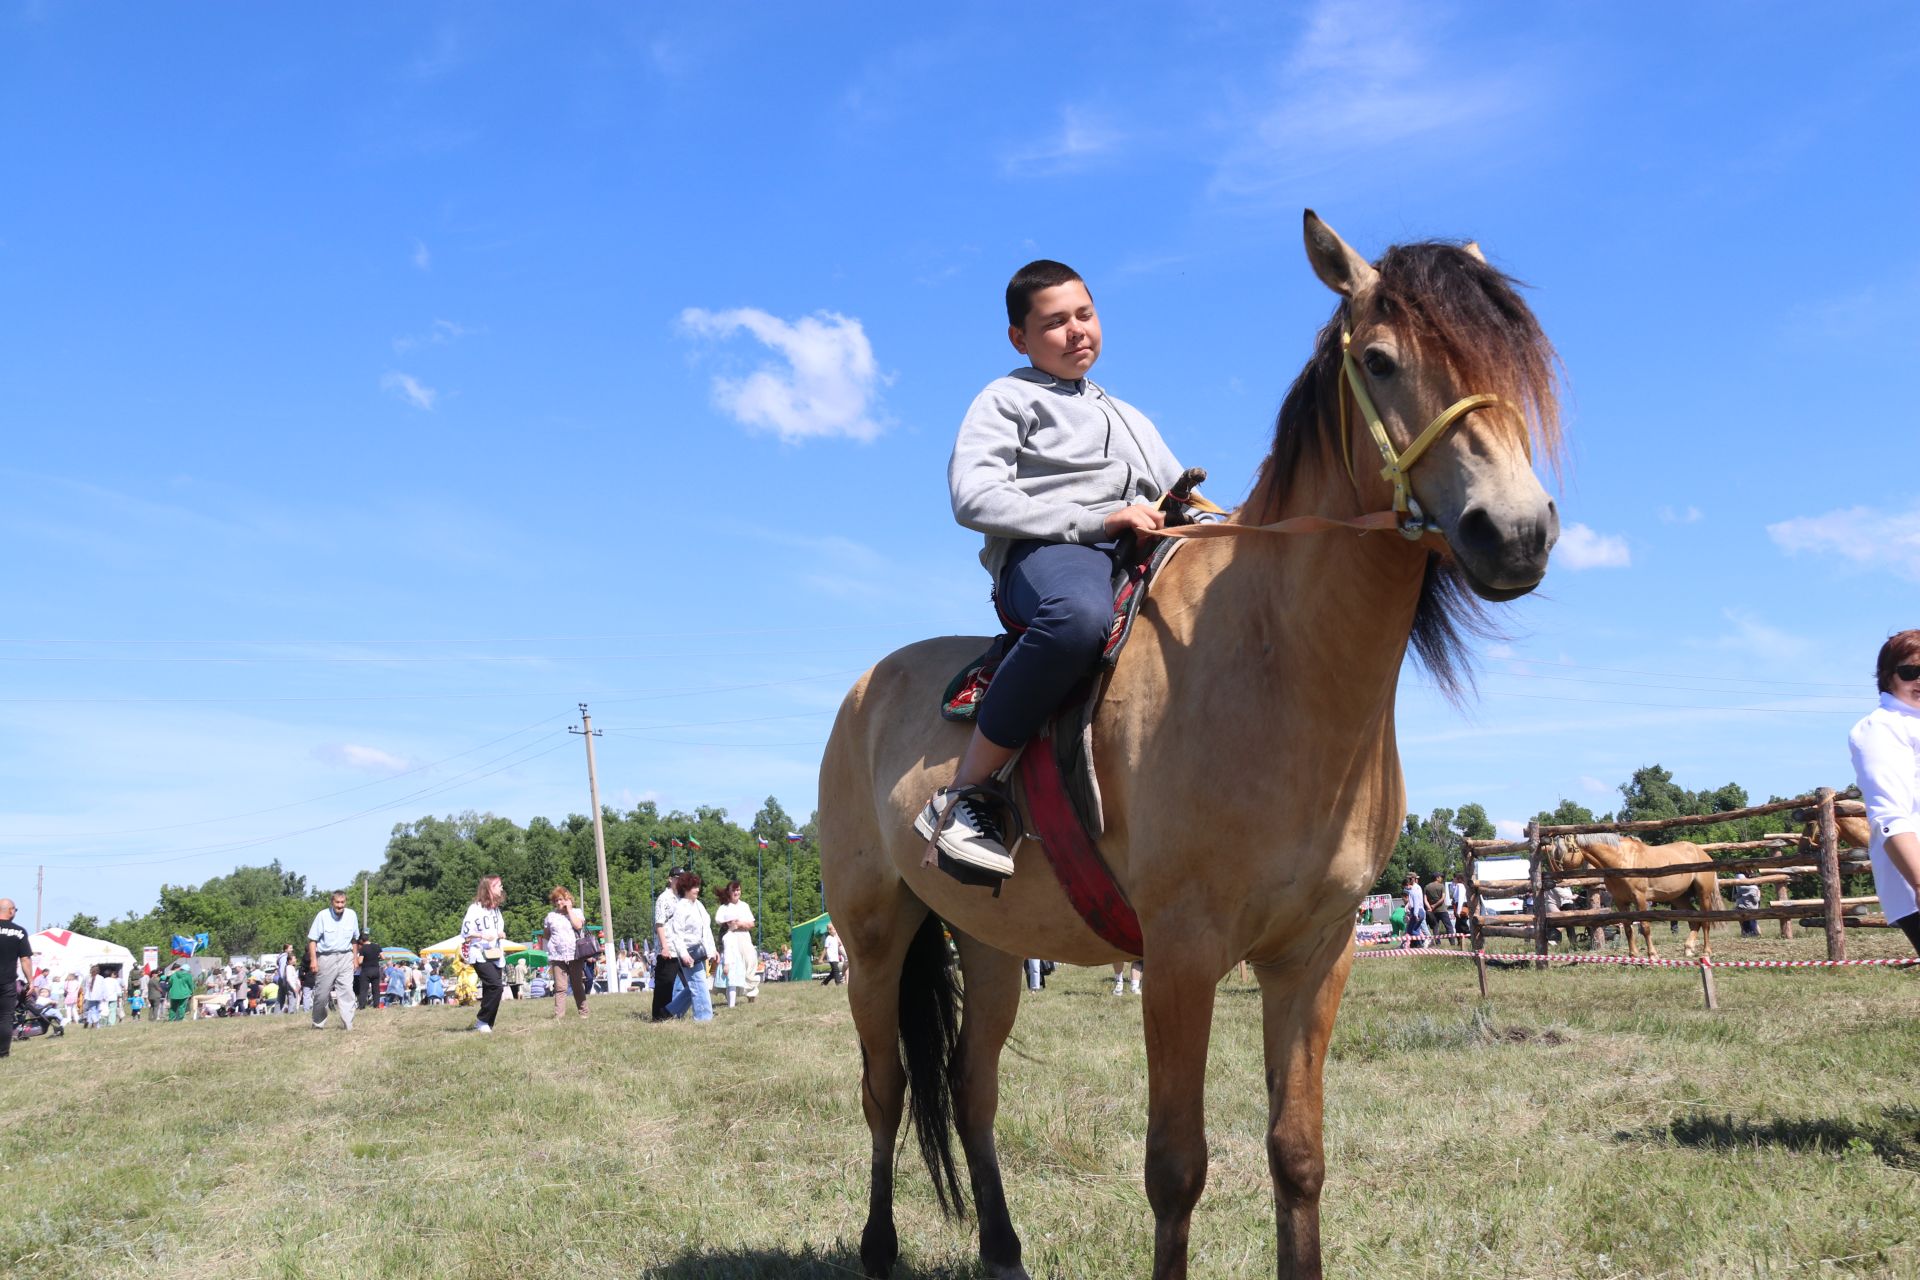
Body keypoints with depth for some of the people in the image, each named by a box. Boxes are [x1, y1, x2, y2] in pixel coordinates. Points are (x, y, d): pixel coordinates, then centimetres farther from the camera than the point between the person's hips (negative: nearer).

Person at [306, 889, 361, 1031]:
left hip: (345, 958, 2)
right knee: (321, 993, 3)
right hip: (326, 958, -2)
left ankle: (347, 1025, -8)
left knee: (347, 991, -7)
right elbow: (312, 939, -7)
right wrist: (313, 960, -13)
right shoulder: (322, 915, -10)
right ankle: (318, 1024, 21)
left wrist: (355, 958, 14)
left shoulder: (352, 915, 1)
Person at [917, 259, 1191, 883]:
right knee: (1081, 613, -44)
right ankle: (961, 797, -33)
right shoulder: (1007, 399, 15)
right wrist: (1097, 520, -13)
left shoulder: (1133, 421, 37)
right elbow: (974, 497, -3)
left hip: (1146, 558, 6)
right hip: (1044, 555, -6)